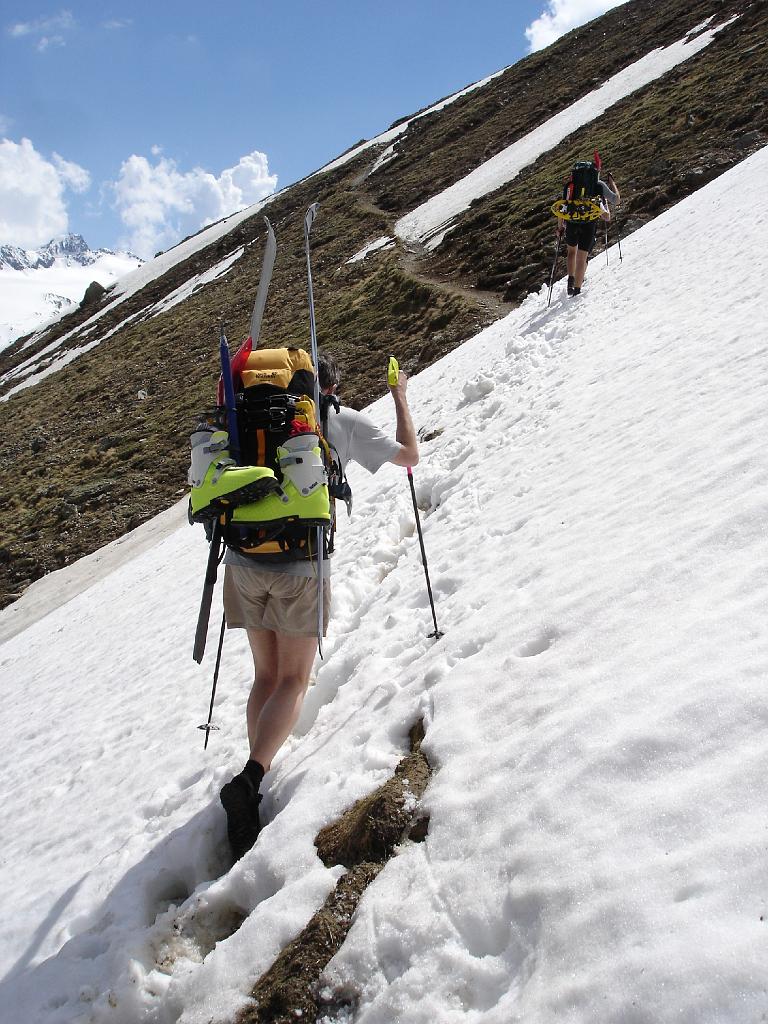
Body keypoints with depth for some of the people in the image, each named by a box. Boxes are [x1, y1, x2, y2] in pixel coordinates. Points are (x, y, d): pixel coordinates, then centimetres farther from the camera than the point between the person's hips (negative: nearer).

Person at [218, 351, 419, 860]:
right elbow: (410, 456, 15)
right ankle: (250, 780, -10)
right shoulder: (344, 420, 5)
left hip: (245, 559, 4)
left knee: (266, 674, 18)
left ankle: (255, 776, 15)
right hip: (301, 566, -3)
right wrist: (401, 396, 28)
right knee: (293, 681, 7)